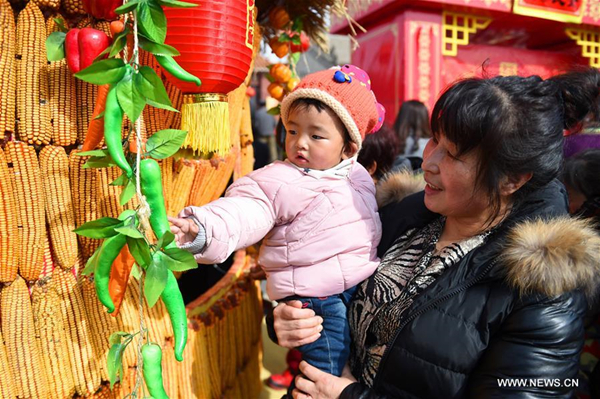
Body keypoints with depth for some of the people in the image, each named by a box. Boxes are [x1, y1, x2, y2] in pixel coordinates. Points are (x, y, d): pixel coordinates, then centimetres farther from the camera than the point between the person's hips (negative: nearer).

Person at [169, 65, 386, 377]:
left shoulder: (358, 176, 8)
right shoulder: (276, 182, -13)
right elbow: (240, 214, -28)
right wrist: (202, 230, -46)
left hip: (367, 289, 7)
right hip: (317, 299, -6)